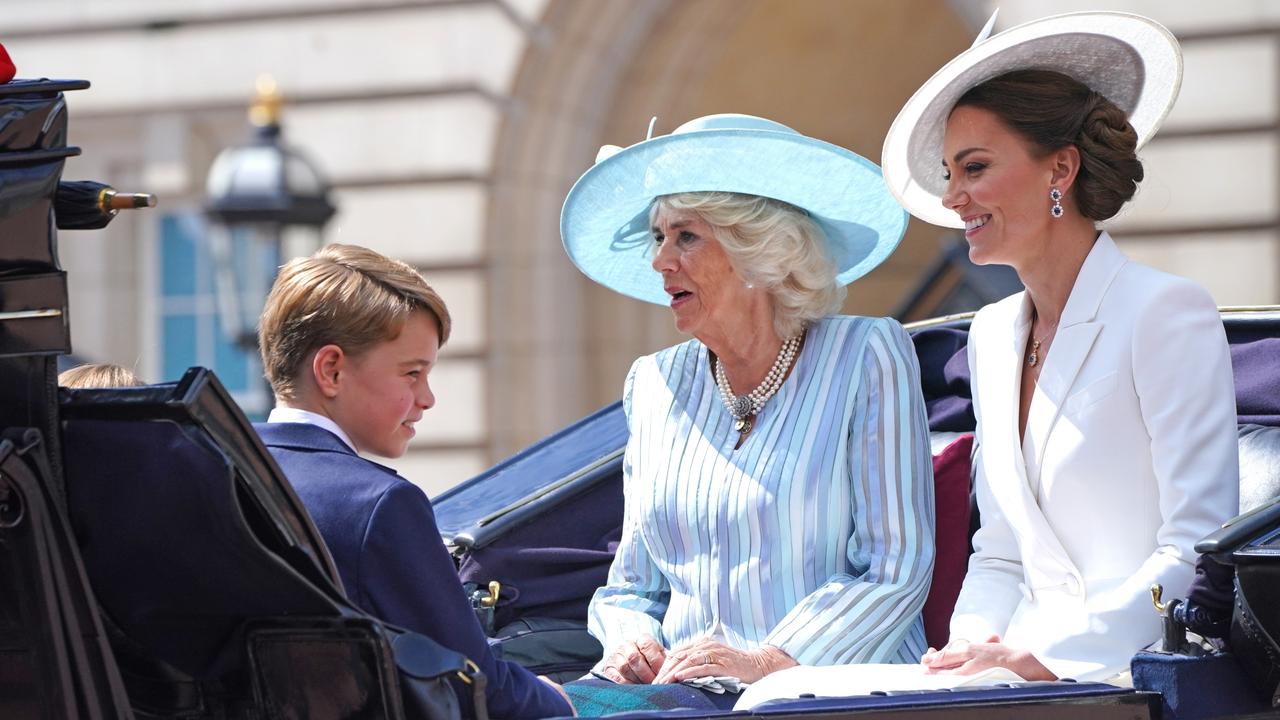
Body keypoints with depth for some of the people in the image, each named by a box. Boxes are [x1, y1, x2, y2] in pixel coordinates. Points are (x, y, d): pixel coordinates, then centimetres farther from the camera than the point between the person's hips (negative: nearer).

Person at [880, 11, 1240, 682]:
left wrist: (1043, 653, -19)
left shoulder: (1168, 314, -7)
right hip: (1049, 694, 7)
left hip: (1150, 679, -7)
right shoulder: (991, 336, 17)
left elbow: (1200, 550, -13)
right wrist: (973, 645, -1)